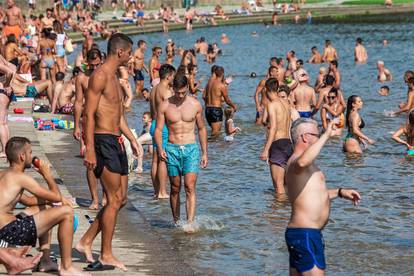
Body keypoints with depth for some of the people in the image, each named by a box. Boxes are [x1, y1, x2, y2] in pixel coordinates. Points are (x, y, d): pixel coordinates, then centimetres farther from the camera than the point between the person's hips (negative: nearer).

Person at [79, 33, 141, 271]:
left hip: (117, 141, 10)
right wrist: (90, 151, -22)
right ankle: (106, 255, 2)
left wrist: (132, 139, 23)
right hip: (103, 141, -10)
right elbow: (89, 114, -17)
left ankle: (86, 242, 18)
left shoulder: (115, 77, 18)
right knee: (114, 200, -6)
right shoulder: (100, 75, -12)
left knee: (121, 199, 11)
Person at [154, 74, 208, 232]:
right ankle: (176, 222, 20)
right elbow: (158, 129, 1)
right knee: (175, 188, 7)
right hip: (172, 149, 1)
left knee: (190, 187, -13)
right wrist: (160, 148, -16)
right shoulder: (165, 106, 1)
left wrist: (204, 153, 12)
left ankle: (190, 223, -19)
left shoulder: (195, 105, 3)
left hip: (191, 149, -1)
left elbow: (201, 129, 13)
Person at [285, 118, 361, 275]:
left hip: (301, 233, 11)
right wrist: (326, 136, -34)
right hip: (305, 235, -11)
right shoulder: (296, 161, -15)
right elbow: (303, 162, -43)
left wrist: (340, 192, 26)